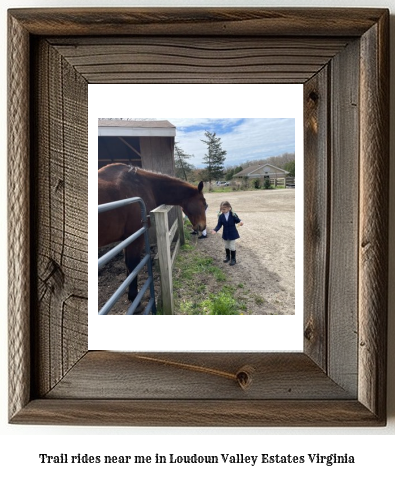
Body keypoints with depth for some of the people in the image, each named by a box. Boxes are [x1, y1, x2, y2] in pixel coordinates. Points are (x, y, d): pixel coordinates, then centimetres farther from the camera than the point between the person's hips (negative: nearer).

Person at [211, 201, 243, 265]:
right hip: (225, 233, 4)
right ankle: (227, 256, 40)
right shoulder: (221, 216, -9)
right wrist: (215, 230, -22)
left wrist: (240, 222, -34)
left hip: (232, 233, -4)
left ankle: (233, 259, 17)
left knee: (232, 247, 3)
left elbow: (237, 220, -10)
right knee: (226, 246, 20)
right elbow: (219, 225, -7)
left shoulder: (233, 215, -17)